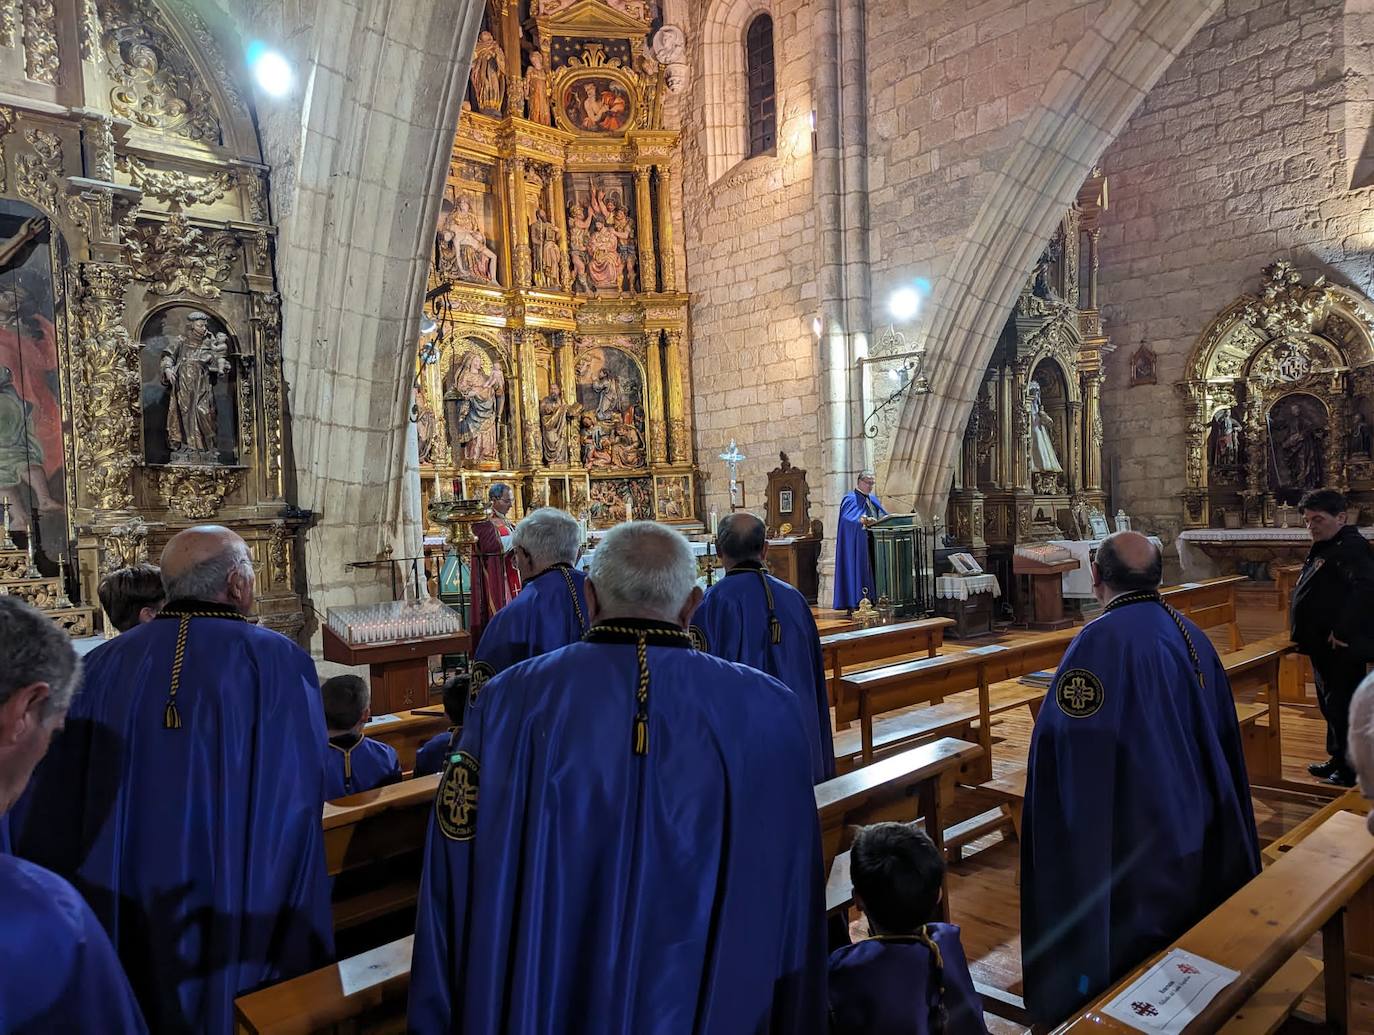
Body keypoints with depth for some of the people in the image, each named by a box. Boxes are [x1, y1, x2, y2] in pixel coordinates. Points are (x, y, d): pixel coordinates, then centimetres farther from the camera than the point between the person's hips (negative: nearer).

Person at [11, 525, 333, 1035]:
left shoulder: (106, 664, -5)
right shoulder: (280, 661, -15)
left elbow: (56, 804, -1)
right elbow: (303, 795, -12)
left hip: (131, 917, 4)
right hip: (242, 911, -3)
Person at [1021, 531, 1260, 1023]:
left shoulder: (1101, 641, -24)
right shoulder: (1192, 635, 1)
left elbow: (1064, 738, -28)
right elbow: (1223, 736, 11)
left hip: (1129, 839, -7)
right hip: (1194, 835, 8)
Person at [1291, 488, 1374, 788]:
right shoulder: (1324, 547, 13)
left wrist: (1342, 632, -30)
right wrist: (1306, 634, 17)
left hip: (1342, 649, -10)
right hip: (1323, 646, 10)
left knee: (1342, 707, -1)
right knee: (1330, 704, 19)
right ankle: (1338, 760, 32)